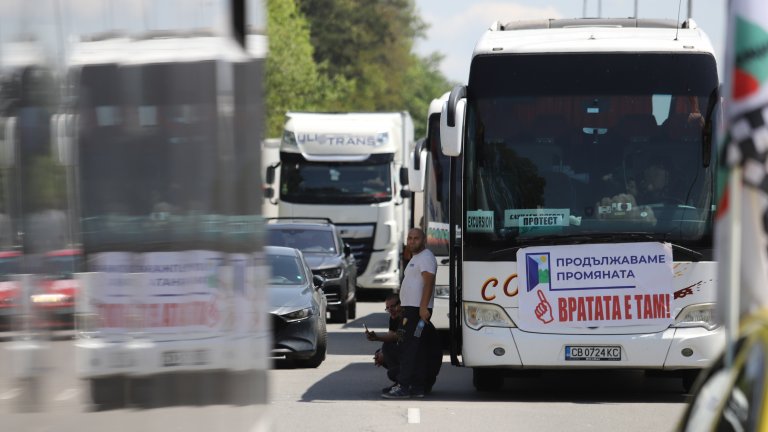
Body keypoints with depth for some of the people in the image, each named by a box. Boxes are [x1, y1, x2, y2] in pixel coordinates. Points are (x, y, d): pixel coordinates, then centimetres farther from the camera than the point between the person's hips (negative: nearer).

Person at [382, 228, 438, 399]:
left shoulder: (426, 257, -9)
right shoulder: (416, 258, 24)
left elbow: (428, 282, -20)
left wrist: (423, 307, -28)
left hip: (418, 309, -11)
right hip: (411, 308, 11)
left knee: (409, 348, -14)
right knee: (418, 350, 9)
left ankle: (403, 386, -17)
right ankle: (418, 387, 9)